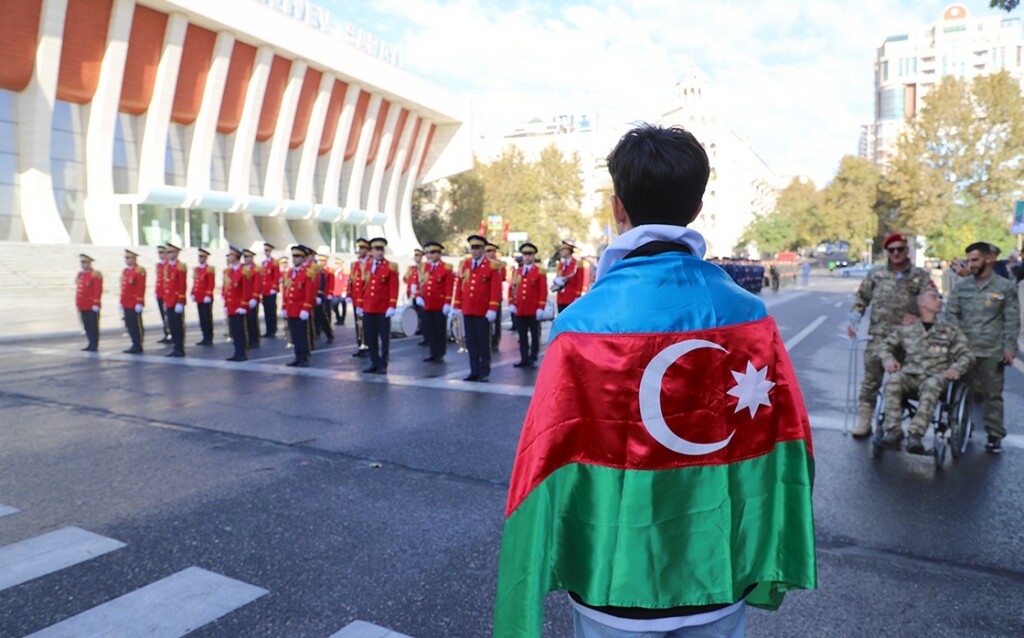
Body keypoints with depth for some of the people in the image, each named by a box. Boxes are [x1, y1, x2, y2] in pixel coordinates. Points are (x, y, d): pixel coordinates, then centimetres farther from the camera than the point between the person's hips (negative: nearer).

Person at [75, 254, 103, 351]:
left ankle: (94, 345, 4)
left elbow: (98, 290, -14)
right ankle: (91, 344, 17)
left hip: (92, 306, -7)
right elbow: (78, 289, 18)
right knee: (87, 327, 11)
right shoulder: (80, 275, 14)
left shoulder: (95, 275, -8)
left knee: (93, 326, -2)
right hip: (83, 306, 7)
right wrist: (77, 303, 15)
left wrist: (96, 303, -18)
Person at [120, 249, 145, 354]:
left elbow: (141, 288, -15)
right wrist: (122, 302, 16)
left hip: (135, 305, -9)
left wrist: (139, 303, -20)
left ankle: (138, 346, 2)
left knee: (136, 325, -4)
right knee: (129, 325, 10)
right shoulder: (125, 271, 16)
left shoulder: (139, 271, -9)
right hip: (126, 304, 9)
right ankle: (135, 345, 17)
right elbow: (123, 288, 19)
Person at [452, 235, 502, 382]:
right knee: (471, 343, 8)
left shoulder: (491, 266, -2)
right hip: (467, 311, 4)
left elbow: (496, 289, -7)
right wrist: (457, 306, 8)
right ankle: (474, 371, 16)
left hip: (483, 312, -4)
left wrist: (492, 309, -13)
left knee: (483, 342, 2)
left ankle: (484, 372, 10)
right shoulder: (464, 265, 11)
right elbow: (459, 286, 12)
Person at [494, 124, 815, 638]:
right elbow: (782, 454, -5)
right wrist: (771, 572, 8)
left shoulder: (584, 327, -21)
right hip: (720, 579, 3)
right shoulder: (750, 318, -11)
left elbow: (546, 470, -18)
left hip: (619, 583, -2)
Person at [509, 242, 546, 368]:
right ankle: (524, 359, 13)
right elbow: (511, 288, 13)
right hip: (520, 310, 4)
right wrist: (511, 303, 0)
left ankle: (533, 358, 8)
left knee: (534, 335, 2)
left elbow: (543, 291, -6)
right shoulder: (517, 272, 14)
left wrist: (541, 308, -13)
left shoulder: (540, 272, 0)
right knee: (522, 336, 7)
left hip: (533, 310, -4)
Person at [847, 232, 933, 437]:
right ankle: (863, 421, 2)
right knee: (871, 378, -3)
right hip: (878, 335, 0)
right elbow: (861, 297, 15)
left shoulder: (920, 276, 8)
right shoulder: (876, 274, 11)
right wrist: (854, 319, 2)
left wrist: (917, 316, -12)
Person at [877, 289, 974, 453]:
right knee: (893, 380, -35)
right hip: (909, 375, 1)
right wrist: (888, 359, 0)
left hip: (936, 377, -1)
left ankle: (915, 434, -45)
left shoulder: (951, 331, 22)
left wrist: (956, 368, -8)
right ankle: (893, 430, -36)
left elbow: (966, 355, 14)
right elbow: (886, 345, 22)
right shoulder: (905, 329, 22)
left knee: (931, 386, -38)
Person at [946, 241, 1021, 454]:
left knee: (993, 394, 4)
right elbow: (951, 315, 9)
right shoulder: (961, 286, 9)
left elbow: (1012, 321, 1)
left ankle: (995, 436, 12)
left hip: (992, 351, -2)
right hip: (964, 350, 2)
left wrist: (1010, 347, -5)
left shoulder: (1005, 287, 2)